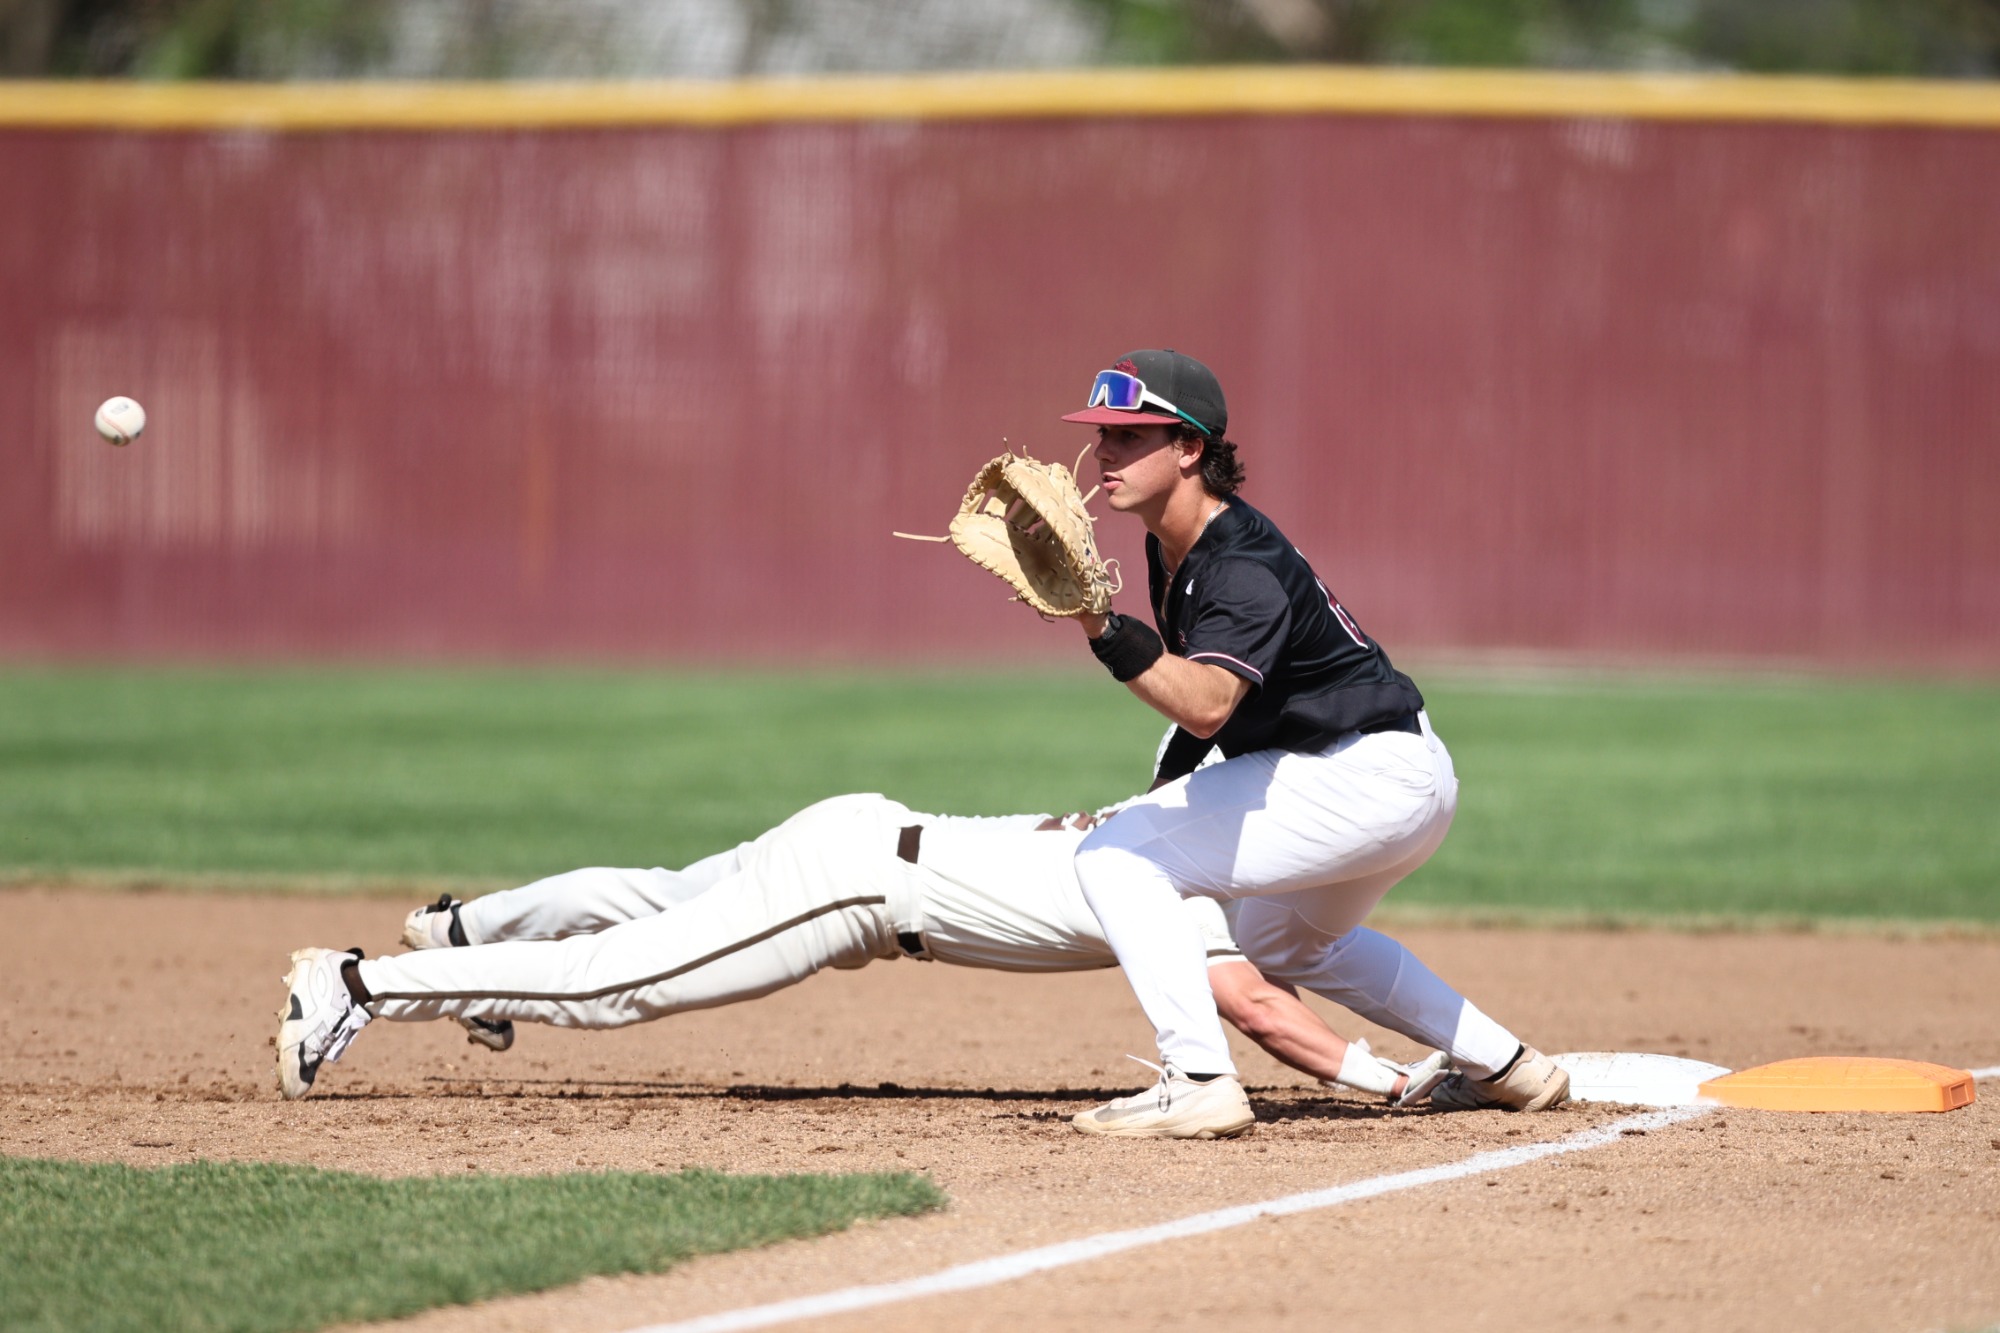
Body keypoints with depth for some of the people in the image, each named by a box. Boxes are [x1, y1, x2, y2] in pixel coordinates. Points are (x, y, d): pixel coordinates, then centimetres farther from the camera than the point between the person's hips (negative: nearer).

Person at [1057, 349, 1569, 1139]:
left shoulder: (1243, 568, -24)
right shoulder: (1173, 547, 6)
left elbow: (1206, 707, -40)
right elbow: (1200, 691, 22)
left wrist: (1103, 628, -51)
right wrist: (1164, 792, 16)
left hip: (1372, 774, -11)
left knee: (1113, 857, -17)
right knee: (1283, 941, 37)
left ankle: (1199, 1081, -26)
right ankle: (1505, 1069, 40)